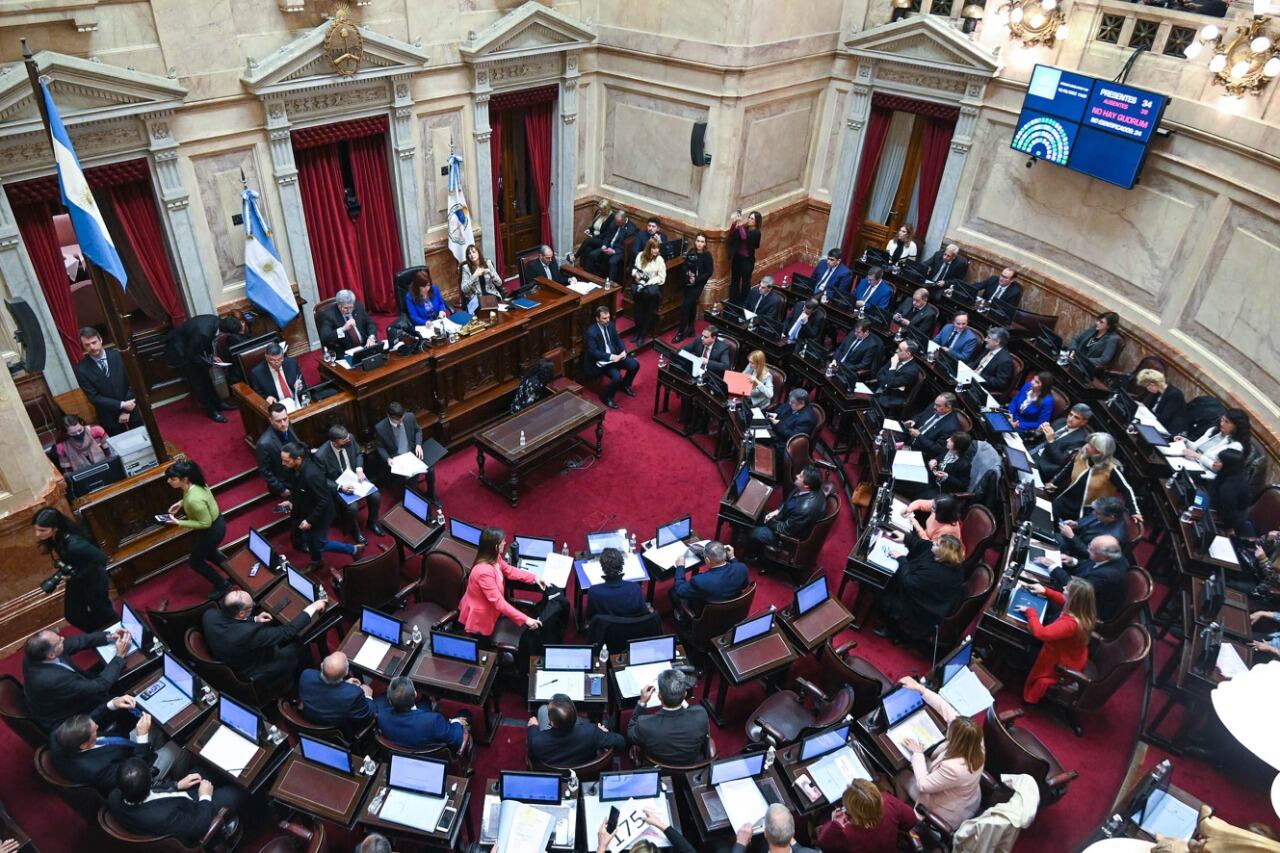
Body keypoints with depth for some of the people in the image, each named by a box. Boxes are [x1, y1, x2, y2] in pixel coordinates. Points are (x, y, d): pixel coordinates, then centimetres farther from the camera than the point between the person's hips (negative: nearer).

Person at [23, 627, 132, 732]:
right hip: (65, 722, -7)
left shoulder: (34, 654, -20)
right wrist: (120, 656, -24)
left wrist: (108, 637, -12)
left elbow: (76, 641, -5)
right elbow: (100, 686, -31)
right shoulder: (53, 679, -41)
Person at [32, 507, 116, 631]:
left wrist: (78, 575, -26)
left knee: (101, 611, 14)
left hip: (92, 578, -7)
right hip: (75, 578, 7)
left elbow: (101, 557, -34)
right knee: (72, 615, 17)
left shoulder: (73, 543, -40)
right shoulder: (52, 538, -16)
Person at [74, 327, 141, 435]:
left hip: (131, 409, 1)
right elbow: (94, 397, -12)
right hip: (109, 417, -1)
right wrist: (122, 405, -19)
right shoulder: (81, 368, -12)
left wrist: (126, 410, -10)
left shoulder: (117, 356, -8)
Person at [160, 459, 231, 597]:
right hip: (216, 522, 9)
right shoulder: (194, 484, -12)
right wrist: (181, 503, 2)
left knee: (196, 561, 15)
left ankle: (222, 585, 30)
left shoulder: (194, 500, -38)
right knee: (207, 552, 31)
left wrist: (179, 522, -23)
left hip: (213, 529, -9)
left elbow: (205, 523, -26)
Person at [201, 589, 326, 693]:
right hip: (252, 676, -7)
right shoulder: (247, 633, -42)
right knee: (298, 647, 6)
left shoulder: (210, 614, -22)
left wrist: (254, 620, -7)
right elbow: (287, 631, -31)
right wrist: (312, 608, -23)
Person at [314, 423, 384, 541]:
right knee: (352, 507, -26)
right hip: (337, 485, -4)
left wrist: (359, 470, -12)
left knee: (376, 496, -14)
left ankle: (372, 522, 15)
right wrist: (340, 487, -28)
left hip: (354, 477, 4)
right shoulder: (320, 455, -29)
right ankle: (356, 531, 6)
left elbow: (358, 454, 5)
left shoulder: (349, 439, -16)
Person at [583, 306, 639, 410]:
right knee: (617, 376, -28)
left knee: (635, 365, -5)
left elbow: (618, 339, 11)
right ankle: (606, 396, -3)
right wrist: (611, 357, -26)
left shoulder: (610, 324, 0)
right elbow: (593, 352, -22)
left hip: (615, 355, 8)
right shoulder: (591, 332, -22)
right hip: (601, 360, -8)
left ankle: (624, 385, 20)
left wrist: (623, 351, -8)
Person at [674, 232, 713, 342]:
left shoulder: (707, 255, -12)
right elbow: (685, 266, 4)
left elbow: (709, 272, -12)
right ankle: (690, 329, 32)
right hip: (688, 283, 5)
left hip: (698, 284, -5)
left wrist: (696, 280, -17)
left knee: (685, 305, -11)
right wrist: (688, 273, -17)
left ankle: (681, 332, -2)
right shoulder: (690, 252, -1)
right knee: (691, 306, 16)